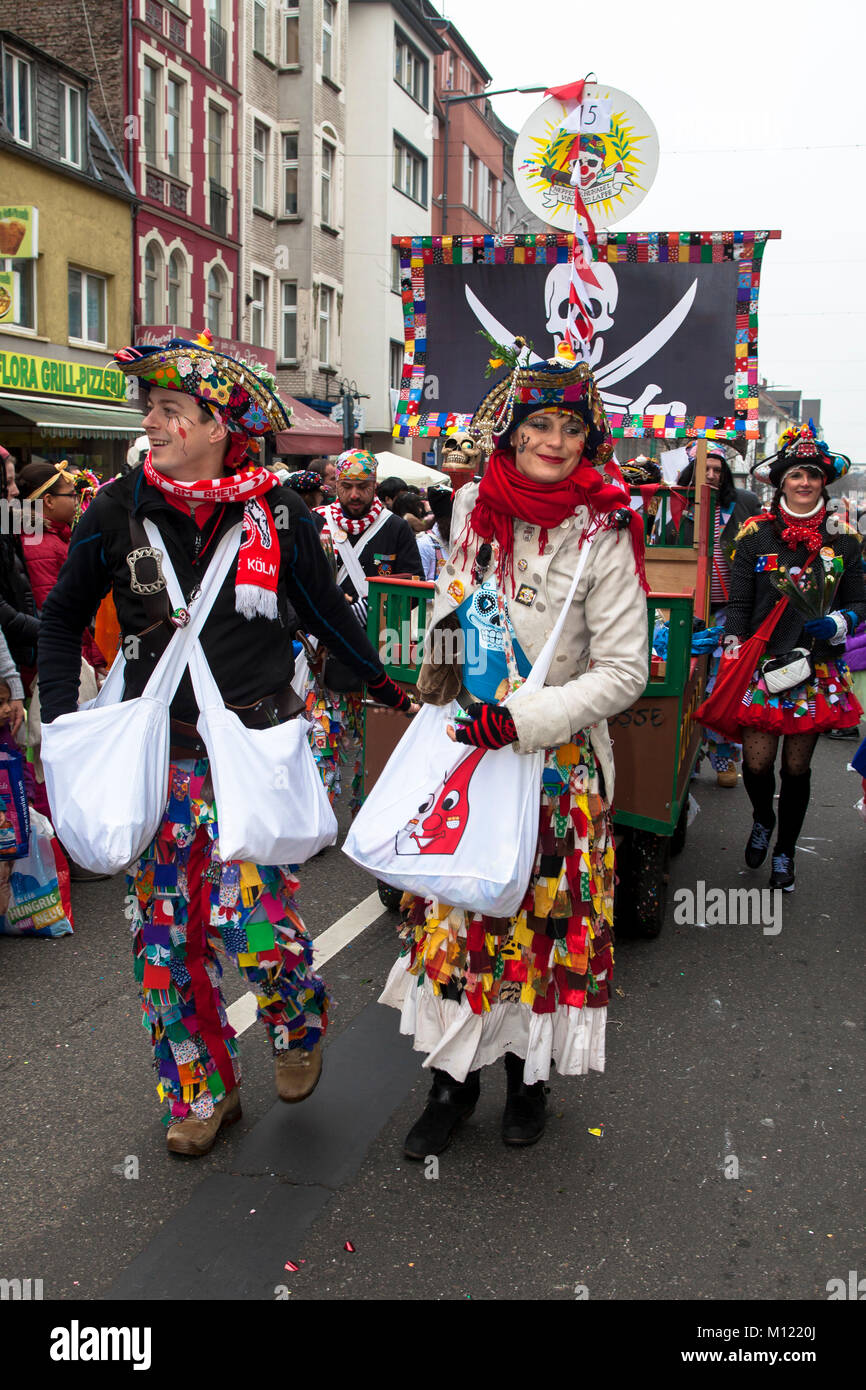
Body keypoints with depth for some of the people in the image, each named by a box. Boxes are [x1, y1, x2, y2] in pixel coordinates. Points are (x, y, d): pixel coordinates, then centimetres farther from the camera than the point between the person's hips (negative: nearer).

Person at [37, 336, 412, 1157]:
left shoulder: (274, 510, -3)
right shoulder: (120, 510, 0)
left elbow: (324, 608, 12)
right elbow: (61, 618, 12)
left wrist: (383, 685, 17)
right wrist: (62, 719, 2)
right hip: (155, 751, 3)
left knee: (252, 919, -10)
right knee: (165, 925, 6)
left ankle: (300, 1023, 25)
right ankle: (202, 1091, 26)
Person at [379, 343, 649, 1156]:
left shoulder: (601, 536, -12)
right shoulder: (474, 507, 2)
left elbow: (624, 671, -13)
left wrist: (523, 721, -21)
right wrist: (438, 680, 17)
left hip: (558, 761, -4)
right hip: (465, 747, 4)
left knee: (541, 915, 7)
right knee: (453, 909, 8)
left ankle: (527, 1070, 29)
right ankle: (453, 1075, 24)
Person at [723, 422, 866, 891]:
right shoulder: (756, 534, 1)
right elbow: (737, 605, 0)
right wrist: (732, 653, -13)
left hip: (818, 672, 1)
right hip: (763, 665, -1)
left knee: (797, 766, 7)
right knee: (756, 761, -5)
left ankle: (784, 852, 28)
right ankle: (762, 819, 30)